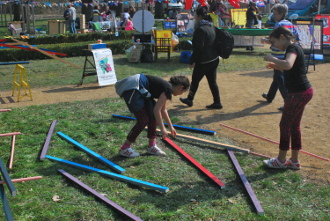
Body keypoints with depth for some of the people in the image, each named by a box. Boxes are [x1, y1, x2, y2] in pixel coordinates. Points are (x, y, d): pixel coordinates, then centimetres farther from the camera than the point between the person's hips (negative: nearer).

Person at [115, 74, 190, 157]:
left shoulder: (166, 86, 19)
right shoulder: (168, 89, -10)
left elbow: (163, 110, 32)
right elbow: (157, 110, -15)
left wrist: (171, 127, 40)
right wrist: (162, 129, -8)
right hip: (131, 90, -10)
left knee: (153, 116, 10)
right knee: (143, 121, -5)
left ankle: (152, 146, 18)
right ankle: (124, 148, 5)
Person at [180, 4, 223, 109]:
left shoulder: (200, 29, -18)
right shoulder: (211, 27, 11)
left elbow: (198, 48, -21)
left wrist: (192, 61, -14)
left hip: (204, 61, -8)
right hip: (214, 59, 8)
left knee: (195, 80, 9)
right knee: (212, 82, 12)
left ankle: (190, 99, 24)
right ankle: (217, 102, 13)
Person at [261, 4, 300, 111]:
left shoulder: (279, 24, -15)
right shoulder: (290, 24, 9)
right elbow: (297, 38, 12)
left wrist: (265, 41, -9)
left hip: (279, 57, -9)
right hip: (287, 56, 9)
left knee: (280, 80, -5)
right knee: (277, 77, 23)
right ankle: (269, 97, 41)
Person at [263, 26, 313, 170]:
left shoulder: (293, 48, -17)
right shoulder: (294, 47, 14)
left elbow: (288, 65, -38)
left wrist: (272, 58, -23)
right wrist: (276, 66, 13)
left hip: (299, 93, -10)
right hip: (302, 92, 10)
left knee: (285, 124, 1)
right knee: (294, 125, 15)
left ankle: (281, 160, 14)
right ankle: (294, 161, 23)